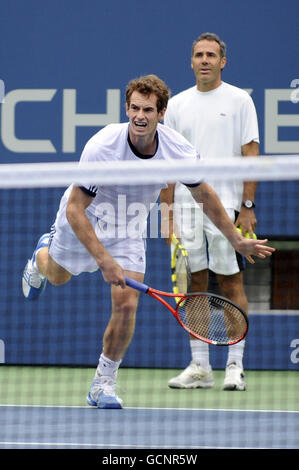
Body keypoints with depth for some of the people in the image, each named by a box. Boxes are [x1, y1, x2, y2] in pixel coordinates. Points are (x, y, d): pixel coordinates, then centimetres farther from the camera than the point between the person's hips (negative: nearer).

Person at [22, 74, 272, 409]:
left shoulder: (180, 151, -27)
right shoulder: (102, 148, -38)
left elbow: (205, 196, -6)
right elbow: (75, 209, -33)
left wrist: (238, 241, 2)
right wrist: (104, 260, -40)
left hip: (128, 229, 2)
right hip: (84, 219, -1)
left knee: (126, 305, -12)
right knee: (57, 276, 25)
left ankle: (104, 383, 7)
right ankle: (42, 256, 65)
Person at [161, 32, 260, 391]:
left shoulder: (239, 100, 0)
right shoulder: (177, 105, 10)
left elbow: (251, 156, -3)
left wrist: (247, 207, -10)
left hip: (228, 208, -4)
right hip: (187, 207, 4)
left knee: (231, 284, -3)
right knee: (196, 284, 6)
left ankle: (235, 365, 1)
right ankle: (199, 367, 9)